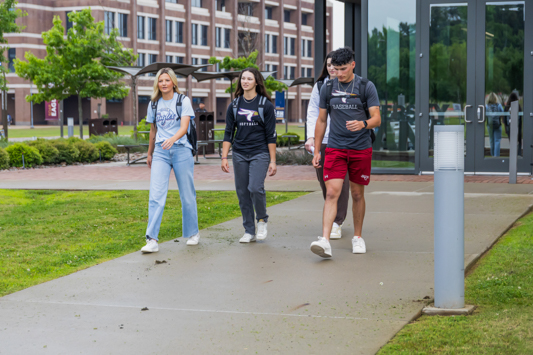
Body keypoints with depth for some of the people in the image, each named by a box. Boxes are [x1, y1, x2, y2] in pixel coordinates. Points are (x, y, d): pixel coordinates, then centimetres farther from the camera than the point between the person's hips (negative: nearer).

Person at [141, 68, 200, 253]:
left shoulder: (183, 101, 0)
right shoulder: (154, 104, 11)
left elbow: (184, 126, -13)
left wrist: (172, 139, -32)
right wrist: (149, 154, 27)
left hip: (181, 150, -2)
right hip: (160, 152, 2)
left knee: (187, 195, 4)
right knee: (156, 195, -11)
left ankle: (192, 233, 24)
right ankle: (152, 240, -16)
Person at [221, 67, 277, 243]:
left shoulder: (265, 105, -2)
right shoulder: (234, 105, 7)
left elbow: (271, 135, -3)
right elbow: (228, 133, 9)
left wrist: (273, 161, -6)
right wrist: (224, 157, 1)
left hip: (260, 153, -4)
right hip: (239, 154, 4)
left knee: (255, 188, -19)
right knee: (242, 192, 2)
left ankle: (262, 220, 7)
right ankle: (249, 231, 12)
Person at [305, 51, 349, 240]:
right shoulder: (319, 87, 12)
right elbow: (313, 113, 11)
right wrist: (311, 137, -1)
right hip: (322, 141, 3)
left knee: (341, 182, -7)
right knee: (324, 182, 6)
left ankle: (337, 223, -1)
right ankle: (334, 218, 22)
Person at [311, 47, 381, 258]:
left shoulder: (366, 87, -1)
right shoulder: (327, 88, 5)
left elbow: (377, 119, -6)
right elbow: (321, 121, 12)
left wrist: (363, 124, -29)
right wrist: (316, 151, 9)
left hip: (361, 149, -1)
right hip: (335, 149, 1)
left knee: (357, 195, 9)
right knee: (332, 193, -12)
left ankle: (357, 237, 26)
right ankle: (325, 241, -21)